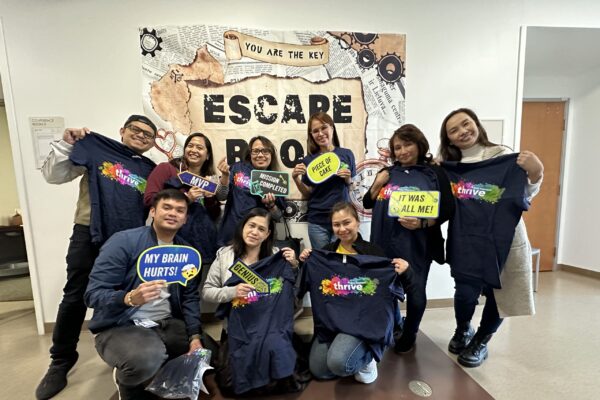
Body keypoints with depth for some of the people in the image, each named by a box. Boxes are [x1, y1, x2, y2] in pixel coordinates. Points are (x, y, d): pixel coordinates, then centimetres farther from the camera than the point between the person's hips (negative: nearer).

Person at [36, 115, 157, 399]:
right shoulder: (95, 149, 1)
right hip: (90, 235, -2)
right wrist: (66, 144, -12)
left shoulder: (150, 170, 9)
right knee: (75, 297, 5)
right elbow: (53, 176, -1)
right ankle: (61, 361, 25)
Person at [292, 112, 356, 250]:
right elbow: (308, 194, 4)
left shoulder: (346, 154, 0)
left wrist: (348, 179, -11)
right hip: (317, 221, 1)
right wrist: (296, 179, -11)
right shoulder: (309, 160, 1)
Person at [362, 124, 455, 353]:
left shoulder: (434, 173, -1)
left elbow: (448, 210, -5)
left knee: (415, 292, 8)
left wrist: (422, 223, -20)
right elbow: (367, 204, 12)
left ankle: (409, 335, 35)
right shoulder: (387, 173, 10)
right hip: (385, 243, 3)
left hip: (417, 244, -3)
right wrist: (377, 185, -5)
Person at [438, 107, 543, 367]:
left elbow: (524, 196, -6)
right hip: (466, 240, 1)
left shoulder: (503, 155, -3)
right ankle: (462, 331, 26)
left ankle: (480, 343, 36)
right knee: (466, 293, -10)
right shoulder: (449, 166, 5)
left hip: (504, 238, 0)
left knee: (499, 294, 8)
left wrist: (535, 173, -22)